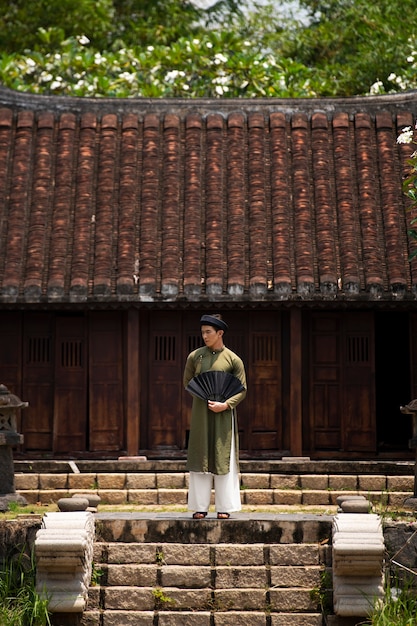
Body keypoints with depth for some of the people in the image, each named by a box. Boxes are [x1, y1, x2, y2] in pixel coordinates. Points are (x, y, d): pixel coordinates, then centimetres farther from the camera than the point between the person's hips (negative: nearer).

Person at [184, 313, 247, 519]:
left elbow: (242, 390, -1)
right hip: (200, 415, 2)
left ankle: (224, 508, 3)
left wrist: (225, 404, -15)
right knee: (199, 458, 2)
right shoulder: (194, 356, 5)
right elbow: (187, 382, 15)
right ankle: (200, 507, 7)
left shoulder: (233, 360, -2)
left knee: (224, 460, -1)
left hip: (223, 414, -2)